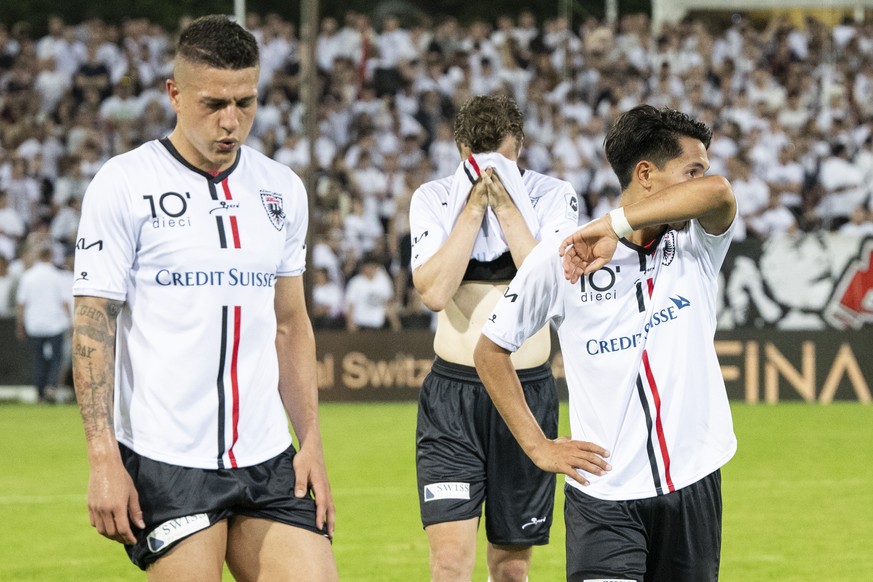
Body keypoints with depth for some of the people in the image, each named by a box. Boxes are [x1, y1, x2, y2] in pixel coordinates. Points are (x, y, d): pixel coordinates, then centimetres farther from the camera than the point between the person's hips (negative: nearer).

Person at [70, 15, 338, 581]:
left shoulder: (283, 189, 12)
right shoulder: (123, 184, -4)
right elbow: (93, 327, -6)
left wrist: (311, 444, 11)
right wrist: (103, 457, -13)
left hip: (268, 461, 5)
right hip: (164, 464, -5)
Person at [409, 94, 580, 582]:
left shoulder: (554, 198, -1)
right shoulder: (433, 199, 0)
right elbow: (434, 292, -14)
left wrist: (506, 207, -18)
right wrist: (474, 207, -16)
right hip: (452, 393, -1)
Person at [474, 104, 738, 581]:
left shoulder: (697, 245, 1)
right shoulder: (559, 260, -5)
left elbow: (718, 192, -23)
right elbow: (490, 350, 5)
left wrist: (615, 224, -24)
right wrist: (538, 447, 1)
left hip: (693, 485, 3)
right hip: (604, 492, -3)